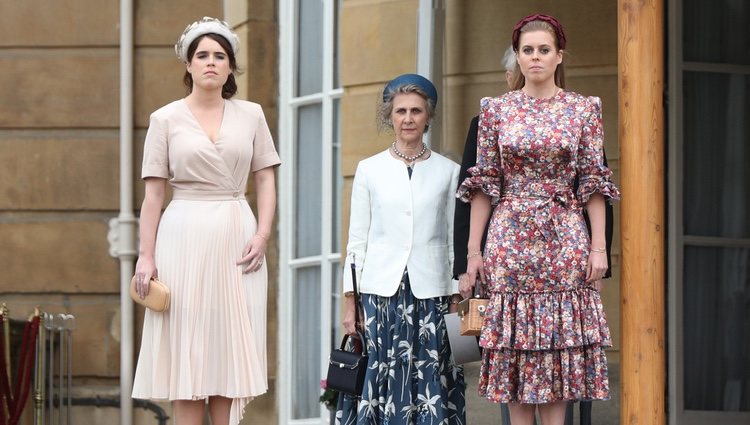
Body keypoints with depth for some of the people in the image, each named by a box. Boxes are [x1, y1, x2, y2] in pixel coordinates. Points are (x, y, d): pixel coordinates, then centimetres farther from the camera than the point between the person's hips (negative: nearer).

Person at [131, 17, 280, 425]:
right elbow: (153, 193, 2)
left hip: (237, 240, 2)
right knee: (187, 349, -2)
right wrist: (146, 256, -5)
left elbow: (266, 180, 9)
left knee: (230, 352, 2)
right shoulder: (166, 120, 4)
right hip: (185, 237, -2)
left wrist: (262, 235, -5)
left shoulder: (250, 115, 9)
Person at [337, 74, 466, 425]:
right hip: (380, 290, 0)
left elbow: (454, 239, 8)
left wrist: (456, 301, 4)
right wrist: (350, 302, 3)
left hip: (429, 293, 0)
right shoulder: (369, 170, 7)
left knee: (428, 380, -2)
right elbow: (357, 239, 7)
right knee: (379, 376, -2)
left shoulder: (448, 172, 7)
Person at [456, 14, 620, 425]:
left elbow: (593, 182, 3)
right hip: (510, 240, 0)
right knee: (513, 344, 1)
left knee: (560, 342, 0)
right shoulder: (497, 109, 5)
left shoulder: (583, 109, 4)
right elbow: (484, 183, 5)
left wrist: (599, 247, -4)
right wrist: (473, 250, 0)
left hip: (564, 238, 0)